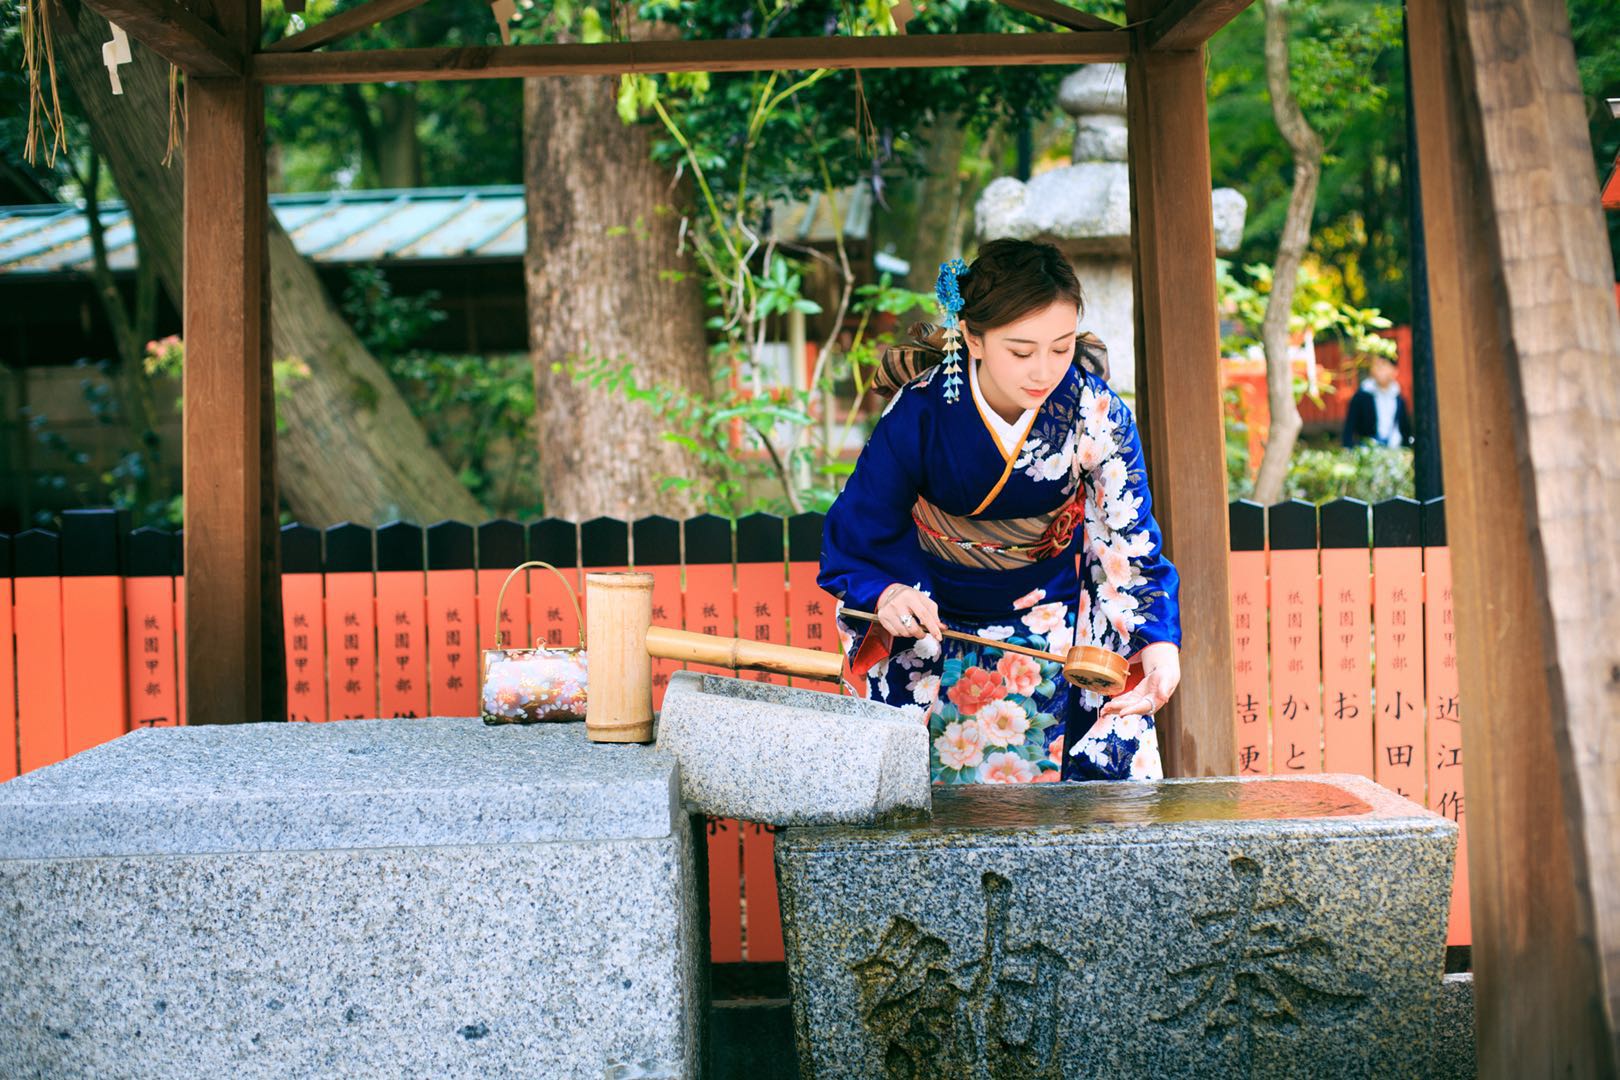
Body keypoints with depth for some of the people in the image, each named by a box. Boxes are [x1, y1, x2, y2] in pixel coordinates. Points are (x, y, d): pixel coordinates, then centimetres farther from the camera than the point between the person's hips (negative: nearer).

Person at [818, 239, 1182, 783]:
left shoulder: (1095, 413, -19)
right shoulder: (919, 415, -22)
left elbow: (1127, 541, -16)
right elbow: (851, 540, -14)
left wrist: (1159, 640, -31)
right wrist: (884, 595, -34)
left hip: (1055, 628, 1)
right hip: (930, 625, -1)